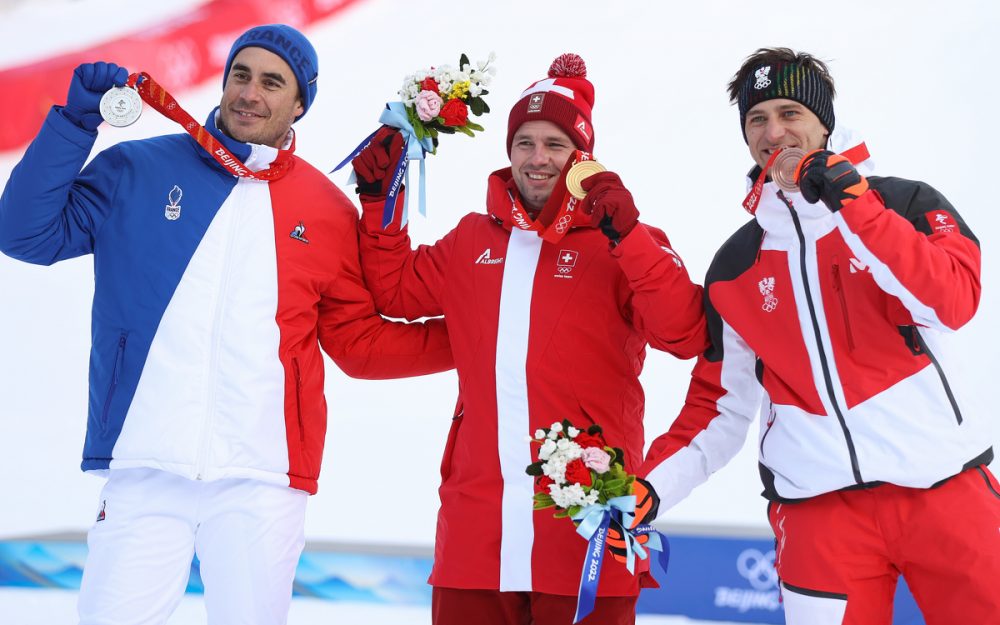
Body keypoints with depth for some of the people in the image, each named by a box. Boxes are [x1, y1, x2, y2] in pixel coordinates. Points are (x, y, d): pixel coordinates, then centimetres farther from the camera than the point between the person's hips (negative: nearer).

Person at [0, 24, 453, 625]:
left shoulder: (329, 211, 10)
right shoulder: (137, 170, 8)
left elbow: (361, 342, 14)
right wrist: (75, 122, -3)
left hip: (262, 479, 1)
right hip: (143, 471, -1)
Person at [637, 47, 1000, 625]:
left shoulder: (905, 204, 3)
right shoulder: (734, 269, 11)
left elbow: (953, 305, -14)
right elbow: (720, 404, 14)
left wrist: (852, 205, -17)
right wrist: (651, 486, 1)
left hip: (945, 489, -1)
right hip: (819, 508, 2)